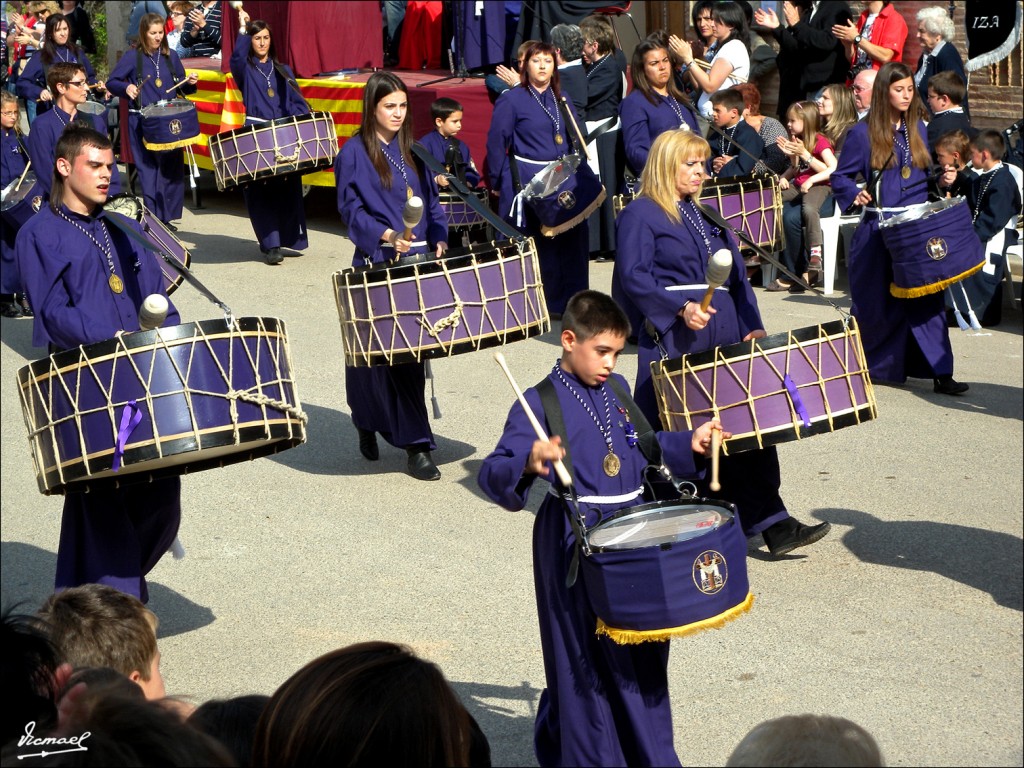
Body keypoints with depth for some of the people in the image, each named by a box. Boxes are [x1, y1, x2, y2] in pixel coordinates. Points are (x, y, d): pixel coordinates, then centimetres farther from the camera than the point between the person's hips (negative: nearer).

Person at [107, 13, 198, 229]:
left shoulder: (170, 56, 10)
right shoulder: (133, 57, -1)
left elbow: (180, 87, 17)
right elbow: (111, 82, 0)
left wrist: (189, 83, -4)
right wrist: (127, 87, -18)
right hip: (142, 121, -4)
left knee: (172, 168, 1)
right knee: (149, 169, -3)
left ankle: (167, 217, 12)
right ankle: (154, 217, 1)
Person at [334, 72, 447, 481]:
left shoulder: (412, 149, 14)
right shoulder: (355, 153, -3)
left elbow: (430, 201, 17)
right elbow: (351, 209, -8)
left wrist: (438, 239, 1)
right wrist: (387, 235, -22)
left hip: (419, 259, 5)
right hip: (379, 263, -5)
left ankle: (368, 422, 21)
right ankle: (416, 444, 4)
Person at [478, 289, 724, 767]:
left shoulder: (617, 390, 10)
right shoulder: (539, 403, -11)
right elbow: (493, 473, -20)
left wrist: (688, 444, 15)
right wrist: (529, 462, -40)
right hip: (576, 544, -7)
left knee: (644, 655, 15)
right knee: (588, 662, 0)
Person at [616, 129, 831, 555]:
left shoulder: (707, 215, 22)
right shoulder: (641, 214, 0)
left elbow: (737, 276, 19)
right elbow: (633, 275, -11)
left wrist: (752, 327, 6)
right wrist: (681, 308, -22)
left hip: (726, 336, 7)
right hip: (676, 340, -6)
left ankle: (771, 524, -4)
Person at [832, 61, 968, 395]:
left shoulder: (917, 128, 10)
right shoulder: (863, 133, -3)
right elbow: (840, 178, 1)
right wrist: (854, 195, -17)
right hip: (878, 231, -3)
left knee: (926, 298, -3)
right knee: (877, 303, 5)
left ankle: (939, 372, -4)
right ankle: (869, 365, 24)